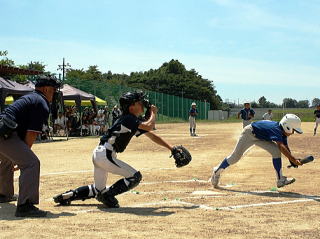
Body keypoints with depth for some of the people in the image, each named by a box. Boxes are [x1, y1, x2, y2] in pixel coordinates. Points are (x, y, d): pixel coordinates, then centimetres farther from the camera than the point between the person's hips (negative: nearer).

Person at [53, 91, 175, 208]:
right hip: (105, 155, -10)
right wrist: (153, 113, -9)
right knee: (135, 176, -8)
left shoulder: (136, 121, 15)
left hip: (98, 154, 10)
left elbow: (152, 135, 19)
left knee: (98, 190, 21)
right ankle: (106, 195, -1)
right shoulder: (129, 119, -14)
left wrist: (171, 148, 15)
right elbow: (149, 126, -29)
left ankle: (65, 196, 24)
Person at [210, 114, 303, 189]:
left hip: (260, 137, 8)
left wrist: (292, 161, -20)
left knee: (276, 151, -11)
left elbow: (286, 148, -6)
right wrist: (293, 159, -53)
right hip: (249, 133, -8)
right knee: (235, 157, -2)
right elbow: (281, 146, -48)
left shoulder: (282, 133, -9)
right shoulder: (276, 130, -35)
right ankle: (217, 171, 21)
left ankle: (280, 179, -8)